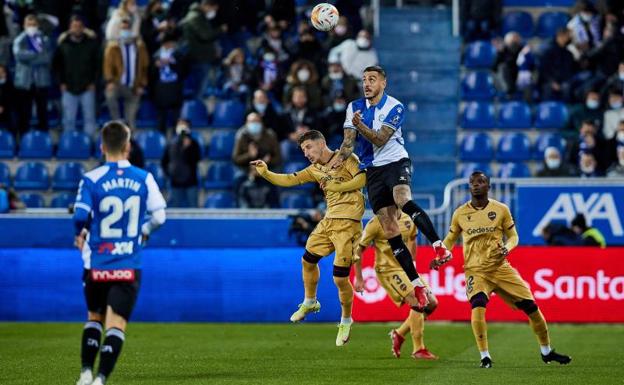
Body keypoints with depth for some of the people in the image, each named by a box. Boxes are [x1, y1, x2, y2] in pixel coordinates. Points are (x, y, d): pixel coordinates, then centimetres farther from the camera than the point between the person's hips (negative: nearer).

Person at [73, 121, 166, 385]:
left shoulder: (91, 179, -6)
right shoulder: (144, 179, -1)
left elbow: (80, 217, -16)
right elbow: (159, 215, -1)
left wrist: (80, 235, 6)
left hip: (97, 263, 1)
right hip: (129, 265, 0)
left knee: (95, 318, 21)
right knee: (116, 324, -2)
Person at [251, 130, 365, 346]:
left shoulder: (346, 158, -5)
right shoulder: (315, 169, 16)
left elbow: (362, 178, -16)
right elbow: (289, 180, 11)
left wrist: (336, 187, -15)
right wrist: (265, 173, -1)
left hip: (347, 222, -8)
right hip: (328, 220, 8)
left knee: (340, 278, -8)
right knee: (308, 261, 15)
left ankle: (346, 322, 13)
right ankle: (310, 303, 39)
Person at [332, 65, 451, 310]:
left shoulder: (395, 107, -6)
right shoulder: (354, 107, 9)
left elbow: (380, 140, -15)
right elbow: (349, 140, 3)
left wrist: (360, 125, -31)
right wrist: (339, 159, -15)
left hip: (395, 162, -4)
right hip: (372, 170, 4)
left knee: (402, 200, -36)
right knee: (390, 230, -3)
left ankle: (438, 245, -37)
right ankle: (416, 284, -1)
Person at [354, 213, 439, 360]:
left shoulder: (409, 220, 4)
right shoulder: (377, 223, -15)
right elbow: (358, 249, -9)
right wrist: (358, 278, -8)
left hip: (405, 269, 8)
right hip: (388, 270, -8)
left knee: (431, 303, 3)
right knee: (418, 302, -20)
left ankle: (399, 333, 18)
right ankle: (418, 350, -12)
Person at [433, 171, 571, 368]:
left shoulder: (501, 209, 0)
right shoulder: (460, 213, 2)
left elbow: (513, 236, 8)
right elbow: (450, 239, 15)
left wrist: (507, 247, -15)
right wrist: (440, 257, -4)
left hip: (501, 268, 1)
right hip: (475, 270, -1)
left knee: (531, 306, 0)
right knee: (478, 305, -29)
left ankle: (546, 352, 21)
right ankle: (485, 357, -18)